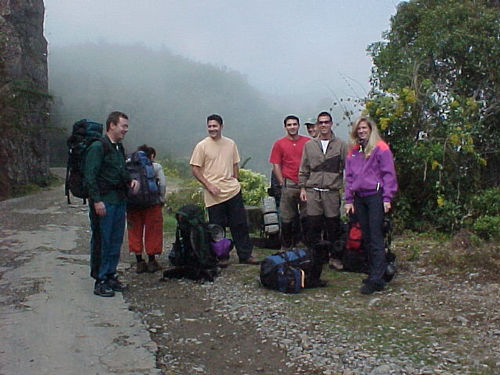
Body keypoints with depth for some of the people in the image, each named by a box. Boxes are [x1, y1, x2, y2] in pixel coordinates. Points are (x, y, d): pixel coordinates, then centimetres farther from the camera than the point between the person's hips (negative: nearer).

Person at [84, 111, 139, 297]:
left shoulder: (119, 148, 17)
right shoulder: (98, 147, -10)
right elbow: (90, 176, -15)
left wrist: (131, 181, 8)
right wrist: (97, 200, -20)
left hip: (119, 201, 9)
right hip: (103, 202, -9)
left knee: (116, 241, 12)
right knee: (101, 241, -2)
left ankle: (110, 276, 23)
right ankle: (100, 281, 7)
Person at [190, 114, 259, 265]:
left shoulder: (230, 144, 9)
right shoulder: (202, 146, -4)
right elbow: (195, 169, -5)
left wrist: (234, 181, 9)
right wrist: (208, 185, -13)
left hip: (233, 191, 4)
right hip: (214, 194, -4)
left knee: (240, 224, 7)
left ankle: (245, 255, 17)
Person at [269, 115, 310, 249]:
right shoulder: (279, 144, 4)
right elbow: (276, 166, 3)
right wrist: (283, 183, -4)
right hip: (289, 186, -1)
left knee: (307, 217, 7)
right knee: (287, 218, 4)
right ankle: (286, 247, 16)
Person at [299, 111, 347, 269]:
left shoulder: (341, 145, 4)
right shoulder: (309, 145, 10)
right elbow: (303, 169, 12)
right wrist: (302, 188, 6)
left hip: (332, 192, -1)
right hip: (312, 192, 1)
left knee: (333, 226, 3)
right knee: (313, 226, 3)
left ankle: (335, 257, 15)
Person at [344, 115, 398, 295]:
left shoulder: (380, 147, -1)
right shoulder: (353, 151, 16)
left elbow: (388, 174, -5)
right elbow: (349, 177, 17)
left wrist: (387, 198, -12)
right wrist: (348, 200, 10)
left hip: (375, 196, -6)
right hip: (359, 198, 6)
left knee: (376, 238, -8)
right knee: (366, 237, 9)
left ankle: (376, 279, -8)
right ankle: (375, 273, 19)